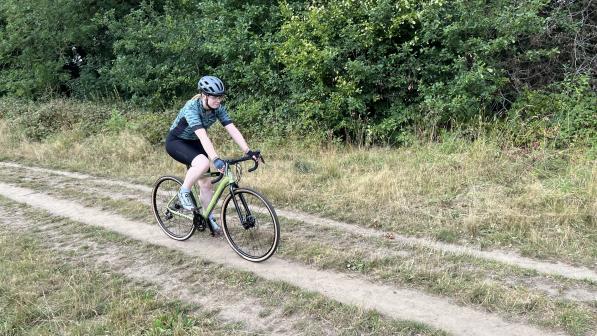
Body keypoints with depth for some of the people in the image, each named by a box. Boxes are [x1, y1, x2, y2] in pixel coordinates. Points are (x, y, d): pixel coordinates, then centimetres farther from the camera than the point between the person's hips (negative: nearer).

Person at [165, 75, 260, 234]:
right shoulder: (191, 108, -32)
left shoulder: (218, 108, -14)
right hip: (176, 142, -6)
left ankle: (209, 218, 19)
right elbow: (202, 136, -44)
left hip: (193, 143, 7)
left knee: (206, 183, 2)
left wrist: (248, 151, -31)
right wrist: (216, 159, -55)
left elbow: (232, 130, -20)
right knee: (203, 163, -34)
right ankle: (184, 192, -11)